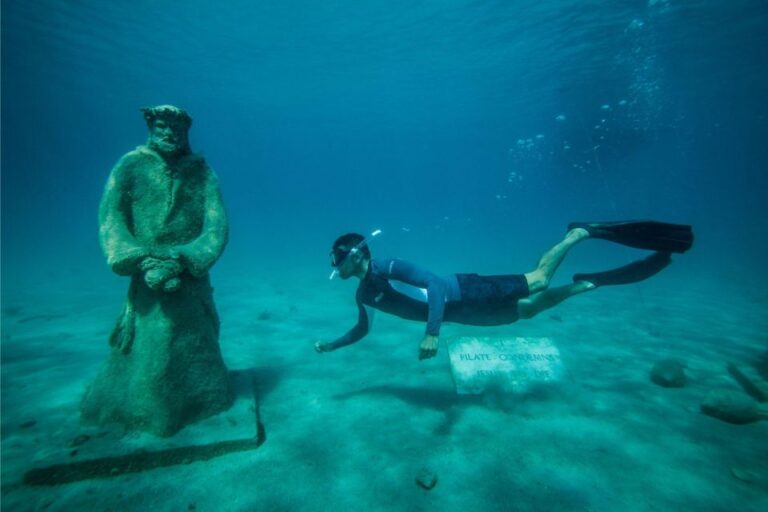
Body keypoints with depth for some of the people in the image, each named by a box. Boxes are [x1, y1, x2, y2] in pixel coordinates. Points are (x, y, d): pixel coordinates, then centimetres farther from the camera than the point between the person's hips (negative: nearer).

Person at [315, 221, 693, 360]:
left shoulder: (388, 269, -22)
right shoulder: (364, 295, 6)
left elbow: (433, 283, -31)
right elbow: (363, 329, 22)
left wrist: (432, 332, -40)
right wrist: (330, 346, 19)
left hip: (464, 294, -7)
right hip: (460, 315, 7)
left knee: (537, 282, -8)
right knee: (530, 308, 13)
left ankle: (580, 232, 15)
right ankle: (590, 283, 29)